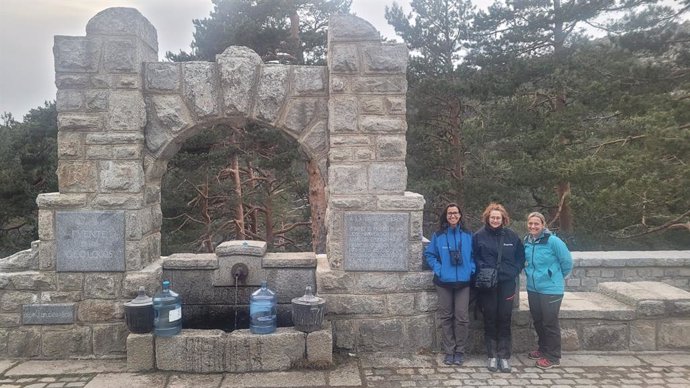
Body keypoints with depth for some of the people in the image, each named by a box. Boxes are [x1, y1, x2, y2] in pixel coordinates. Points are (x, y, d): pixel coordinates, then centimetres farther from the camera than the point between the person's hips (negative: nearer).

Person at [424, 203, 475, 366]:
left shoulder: (468, 235, 3)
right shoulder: (438, 236, 1)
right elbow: (429, 254, 7)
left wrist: (471, 269, -1)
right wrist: (438, 269, -3)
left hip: (463, 281, 0)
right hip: (444, 282, 0)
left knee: (462, 317, -1)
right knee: (446, 317, 7)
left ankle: (460, 351, 14)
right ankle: (448, 351, 17)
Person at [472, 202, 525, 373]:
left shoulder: (512, 236, 5)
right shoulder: (479, 236, -1)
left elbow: (520, 256, 11)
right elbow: (474, 257, 2)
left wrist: (514, 271, -1)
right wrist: (483, 269, -11)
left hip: (507, 283, 1)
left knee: (505, 318, 3)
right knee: (490, 318, 5)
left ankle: (504, 356, 12)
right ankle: (492, 355, 16)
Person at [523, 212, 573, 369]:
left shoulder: (553, 241, -17)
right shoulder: (527, 241, 2)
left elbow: (567, 262, -10)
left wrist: (556, 277, 2)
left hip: (551, 290, -6)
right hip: (533, 288, 6)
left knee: (550, 323, 3)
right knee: (537, 321, 18)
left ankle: (553, 357, 16)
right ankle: (543, 349, 36)